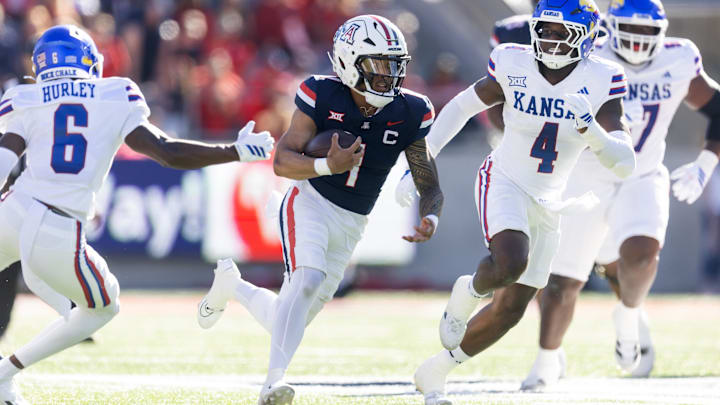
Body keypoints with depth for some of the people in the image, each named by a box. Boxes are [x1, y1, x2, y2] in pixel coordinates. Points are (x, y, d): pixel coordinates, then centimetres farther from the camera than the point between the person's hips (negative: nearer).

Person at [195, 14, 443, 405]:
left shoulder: (408, 113, -7)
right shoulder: (322, 97, -15)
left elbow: (429, 185, -2)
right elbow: (283, 160, -18)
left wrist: (430, 217, -24)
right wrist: (326, 166, -37)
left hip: (351, 224, 4)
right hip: (310, 204, -4)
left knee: (288, 322, 6)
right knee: (308, 280, -31)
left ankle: (231, 286, 36)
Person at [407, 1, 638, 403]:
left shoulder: (600, 82, -12)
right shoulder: (514, 66, -12)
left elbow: (625, 164, -17)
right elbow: (463, 106, 5)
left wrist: (589, 127, -35)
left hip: (547, 203, 3)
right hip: (505, 183, -3)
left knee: (510, 310, 6)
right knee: (511, 263, -33)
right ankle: (469, 291, 2)